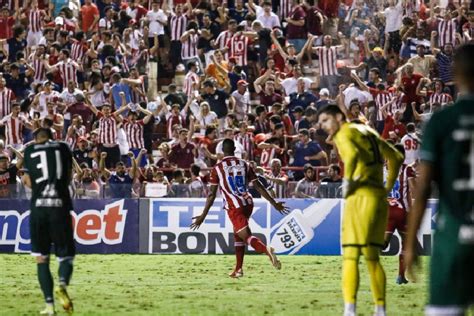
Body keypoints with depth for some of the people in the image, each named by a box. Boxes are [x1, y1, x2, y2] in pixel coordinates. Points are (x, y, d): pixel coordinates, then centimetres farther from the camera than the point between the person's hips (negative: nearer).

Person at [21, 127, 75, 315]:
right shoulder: (63, 148, 12)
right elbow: (68, 179, 15)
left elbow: (29, 183, 8)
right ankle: (62, 284, -23)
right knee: (65, 256, 9)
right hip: (60, 206, 0)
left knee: (41, 259, 9)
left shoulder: (29, 150, 10)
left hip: (38, 206, 0)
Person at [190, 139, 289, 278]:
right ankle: (238, 269, 24)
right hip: (248, 203, 5)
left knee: (247, 236, -13)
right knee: (237, 235, 23)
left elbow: (212, 194, -3)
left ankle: (266, 249, -44)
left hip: (234, 206, -5)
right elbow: (258, 186, 6)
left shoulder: (217, 168, -2)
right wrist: (274, 203, 12)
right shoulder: (244, 164, 9)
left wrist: (203, 215, 2)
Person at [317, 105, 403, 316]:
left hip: (361, 196, -8)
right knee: (372, 257, 13)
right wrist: (388, 187, 29)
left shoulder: (344, 134, -2)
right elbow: (396, 157, 30)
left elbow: (352, 154, -26)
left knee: (350, 256, -9)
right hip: (379, 197, 8)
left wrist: (347, 180, -14)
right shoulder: (367, 132, 22)